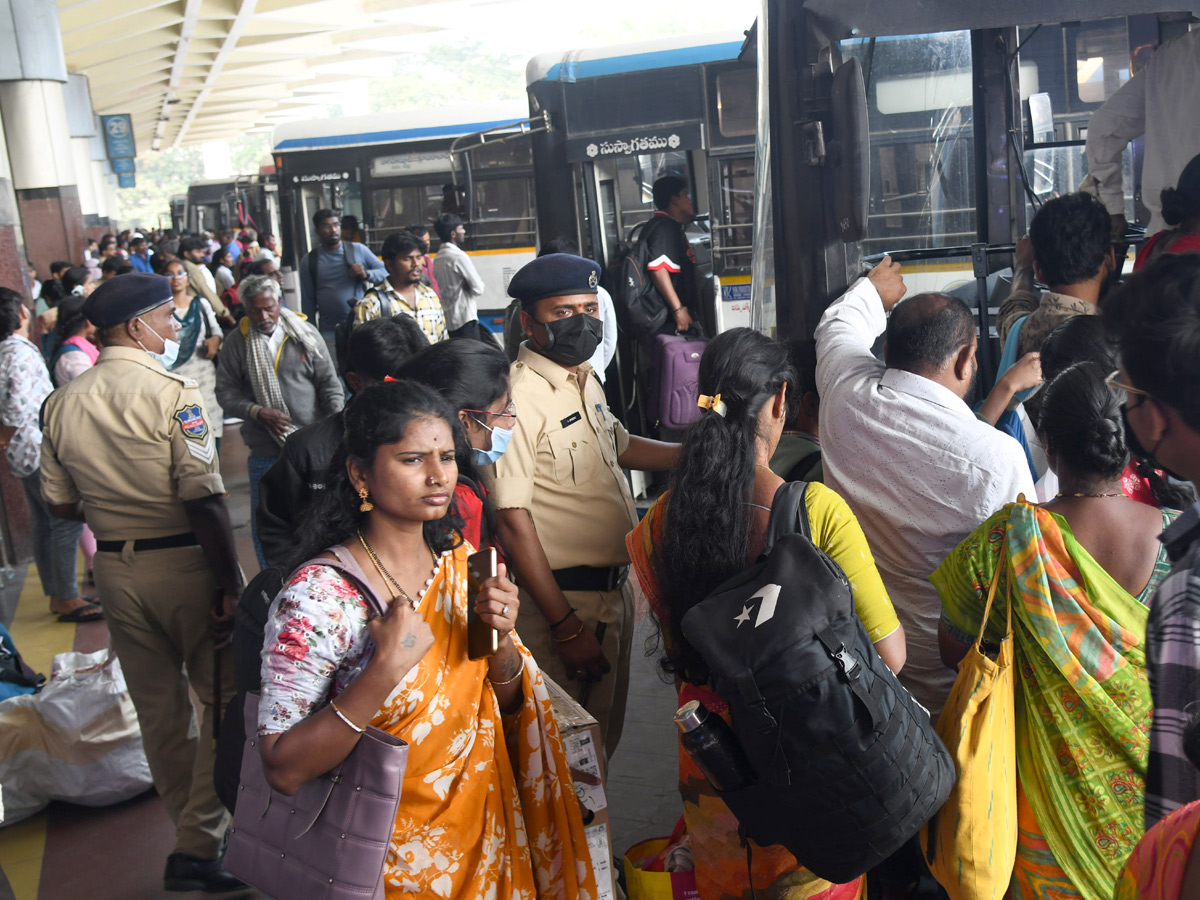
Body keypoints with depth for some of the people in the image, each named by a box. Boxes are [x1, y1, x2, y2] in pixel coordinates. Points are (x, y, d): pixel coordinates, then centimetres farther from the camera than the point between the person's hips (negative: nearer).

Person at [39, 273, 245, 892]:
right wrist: (231, 584, -16)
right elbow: (203, 500, -20)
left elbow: (62, 503, 9)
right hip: (183, 562, -6)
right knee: (223, 698, 7)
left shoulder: (62, 403, 4)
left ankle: (192, 829, 33)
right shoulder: (171, 394, -16)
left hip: (115, 568, 7)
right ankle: (199, 844, 7)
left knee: (157, 707, 17)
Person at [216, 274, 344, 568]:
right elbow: (226, 392, 3)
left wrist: (337, 416, -11)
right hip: (264, 452, 0)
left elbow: (329, 382, 5)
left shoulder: (305, 334, 1)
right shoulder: (236, 342, 1)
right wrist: (257, 412, -14)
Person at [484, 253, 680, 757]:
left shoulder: (585, 380, 8)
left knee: (605, 736, 22)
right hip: (561, 600, -9)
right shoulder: (518, 397, -21)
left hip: (613, 589, 9)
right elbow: (512, 521, -24)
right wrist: (566, 627, -23)